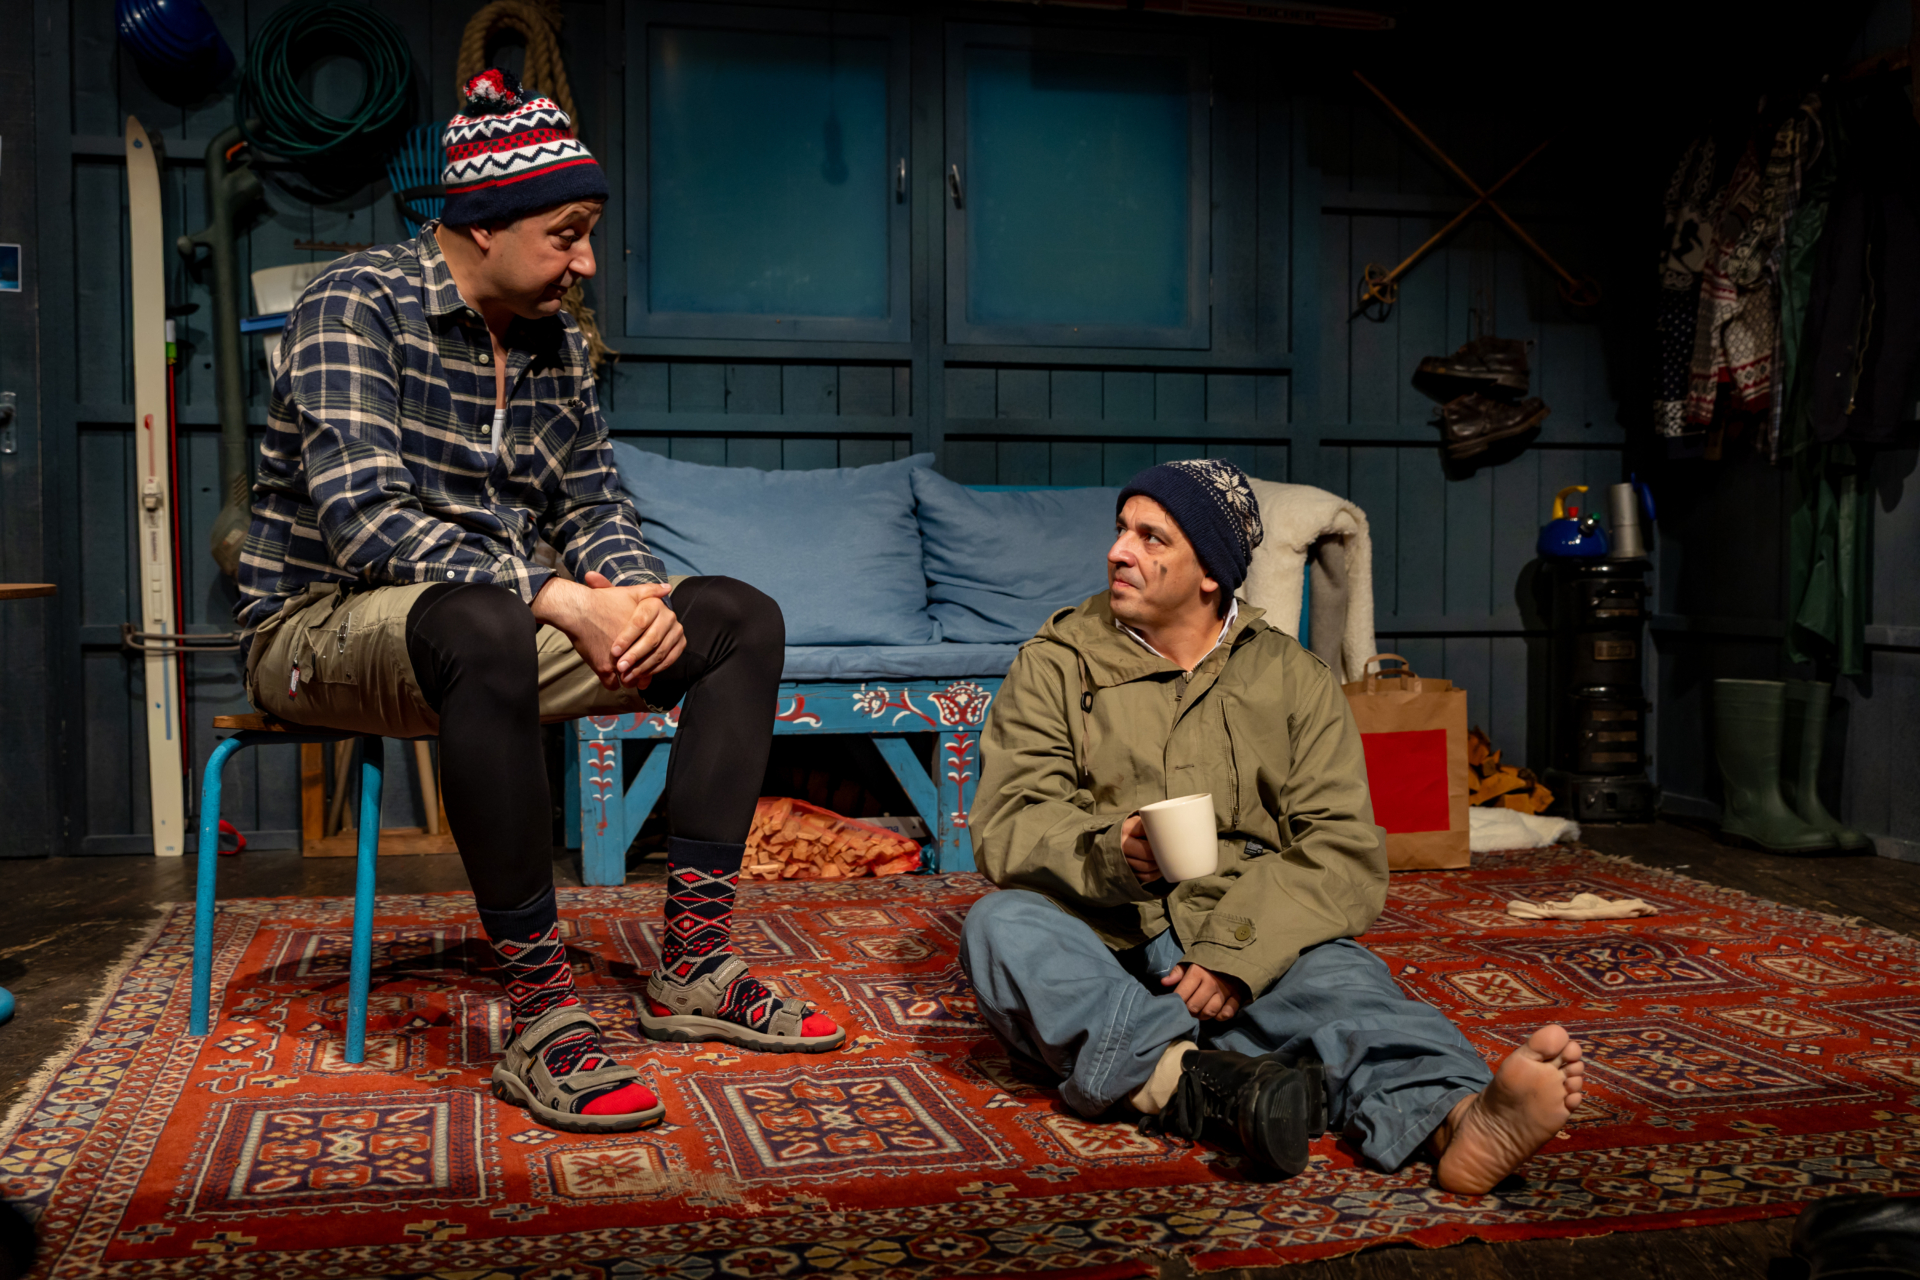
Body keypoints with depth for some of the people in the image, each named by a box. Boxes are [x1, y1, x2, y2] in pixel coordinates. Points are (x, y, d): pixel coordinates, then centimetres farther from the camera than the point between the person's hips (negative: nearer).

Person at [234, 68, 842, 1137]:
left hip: (497, 618, 8)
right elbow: (364, 518, -26)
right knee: (484, 625, -42)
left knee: (743, 619, -5)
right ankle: (543, 1022, -37)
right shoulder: (359, 305, -15)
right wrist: (555, 600, -31)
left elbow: (594, 503, 10)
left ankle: (694, 970, -11)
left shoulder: (555, 339, 8)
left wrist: (640, 594, -13)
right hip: (323, 624, -7)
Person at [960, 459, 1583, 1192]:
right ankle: (1211, 1084, -48)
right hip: (1100, 952, 1)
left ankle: (1456, 1114, -61)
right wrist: (1108, 853, -25)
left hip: (1254, 953, 0)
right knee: (999, 926, -31)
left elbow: (1344, 854, -3)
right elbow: (1006, 824, -3)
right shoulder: (1056, 663, 8)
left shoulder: (1294, 678, 9)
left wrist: (1236, 954, -20)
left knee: (1337, 973, -32)